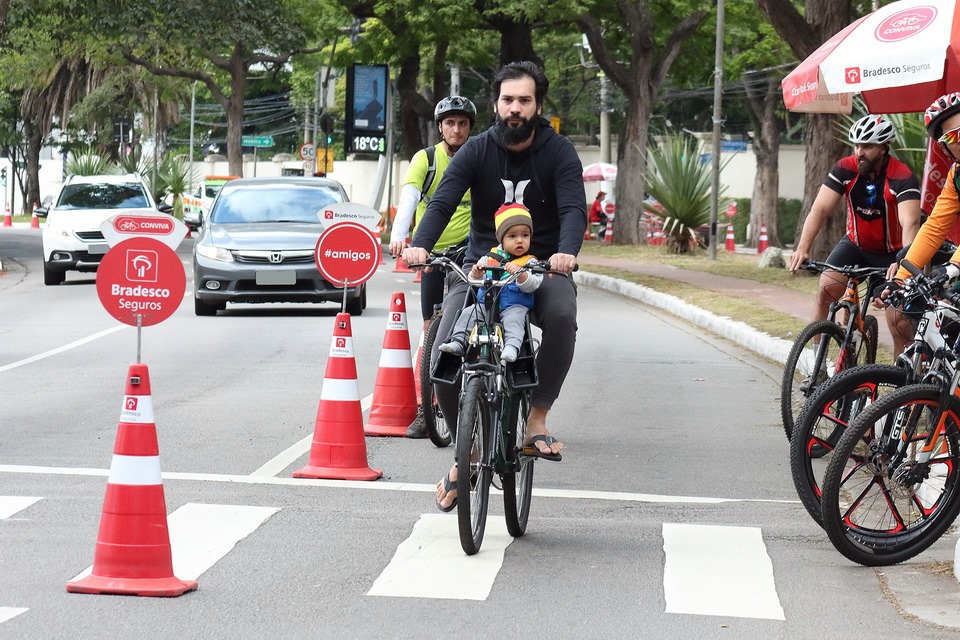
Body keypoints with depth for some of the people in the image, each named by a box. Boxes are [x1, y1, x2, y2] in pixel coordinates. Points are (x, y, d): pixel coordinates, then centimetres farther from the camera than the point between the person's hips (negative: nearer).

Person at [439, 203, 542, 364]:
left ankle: (512, 346, -46)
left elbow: (533, 285, -11)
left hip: (515, 305, -3)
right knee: (468, 314, -17)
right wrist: (475, 273, -11)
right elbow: (473, 281, 13)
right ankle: (458, 342, -20)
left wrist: (520, 273, -30)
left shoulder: (530, 262, 5)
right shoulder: (490, 257, 14)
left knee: (513, 319, -33)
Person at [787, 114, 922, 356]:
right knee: (825, 290, -20)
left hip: (891, 253, -3)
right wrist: (802, 249, -35)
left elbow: (910, 223, -37)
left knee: (901, 324, -10)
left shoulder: (902, 178, -25)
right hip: (855, 244, 3)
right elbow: (820, 209, -20)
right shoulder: (845, 169, -15)